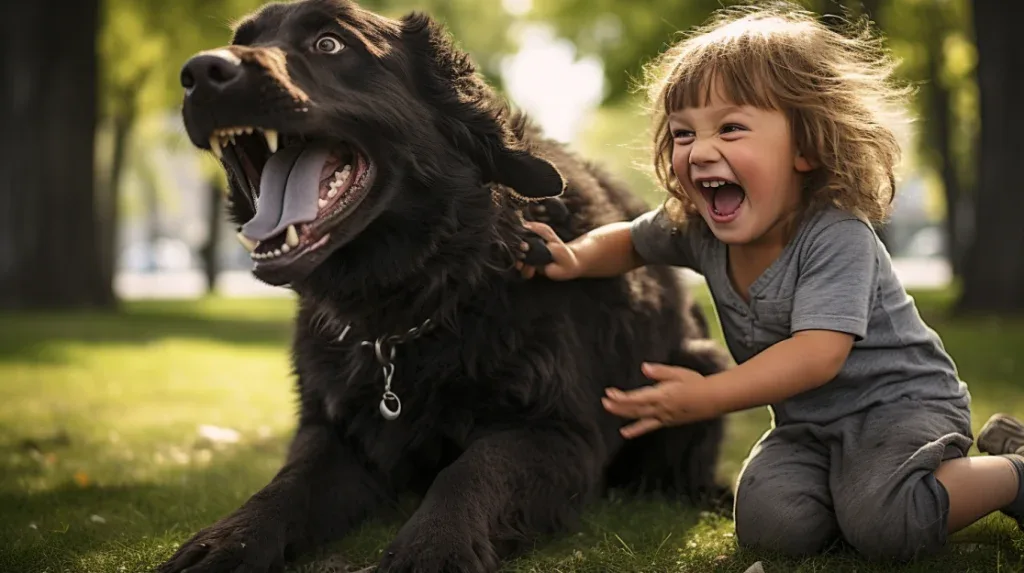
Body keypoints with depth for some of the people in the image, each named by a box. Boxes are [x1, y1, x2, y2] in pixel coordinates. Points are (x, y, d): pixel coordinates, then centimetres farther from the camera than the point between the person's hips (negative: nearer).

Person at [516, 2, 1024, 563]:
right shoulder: (696, 228, -7)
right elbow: (630, 241, 15)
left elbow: (817, 354, -36)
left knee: (881, 525, -30)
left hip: (900, 400, -5)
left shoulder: (836, 236, -27)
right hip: (807, 423, 6)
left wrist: (706, 397, -43)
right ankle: (856, 481, 9)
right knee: (769, 523, -21)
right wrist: (575, 258, -8)